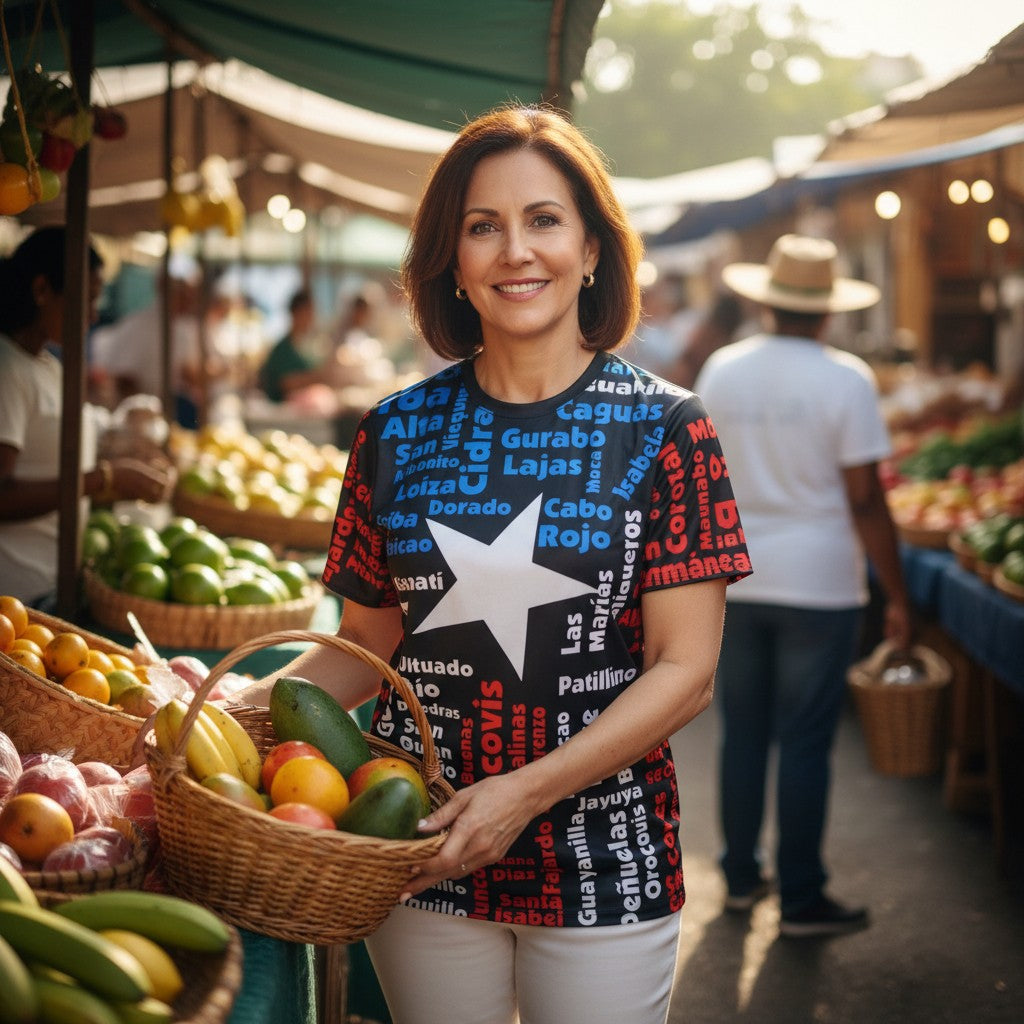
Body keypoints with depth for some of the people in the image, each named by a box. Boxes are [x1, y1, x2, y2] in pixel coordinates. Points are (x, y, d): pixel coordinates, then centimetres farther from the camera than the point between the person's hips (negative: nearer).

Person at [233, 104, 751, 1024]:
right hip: (420, 867, 2)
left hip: (603, 865, -2)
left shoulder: (662, 428, -5)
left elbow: (686, 670, -10)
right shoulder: (396, 432, 2)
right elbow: (368, 644, 8)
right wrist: (255, 702, -11)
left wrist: (527, 792, -20)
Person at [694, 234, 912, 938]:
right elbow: (866, 501, -12)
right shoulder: (845, 379, -11)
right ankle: (802, 900, 9)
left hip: (733, 581, 4)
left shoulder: (721, 370, 2)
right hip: (819, 585, -4)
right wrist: (897, 596, -5)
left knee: (742, 735, 14)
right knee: (805, 744, 2)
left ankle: (741, 878, 24)